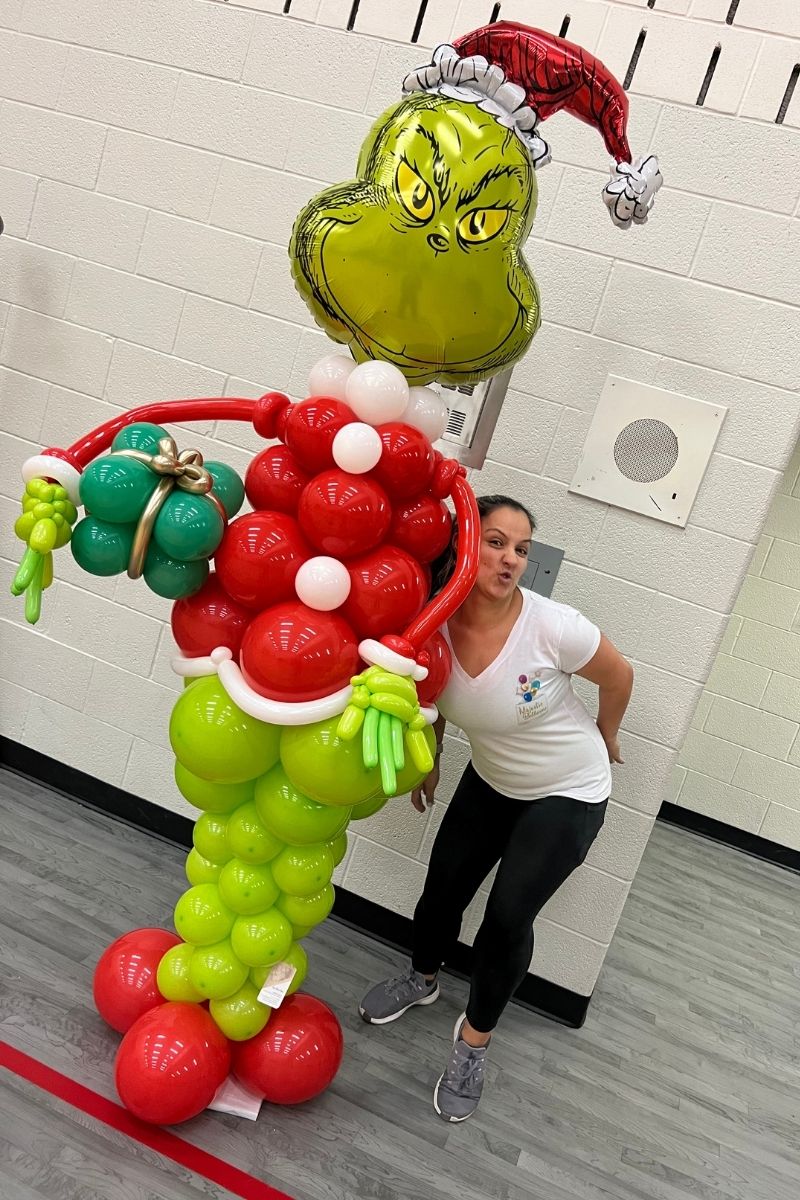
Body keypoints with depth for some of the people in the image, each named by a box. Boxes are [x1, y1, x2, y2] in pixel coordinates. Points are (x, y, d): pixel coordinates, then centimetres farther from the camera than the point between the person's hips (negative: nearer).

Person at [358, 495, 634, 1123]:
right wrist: (426, 761, 11)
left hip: (568, 793, -3)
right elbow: (432, 696, 2)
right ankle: (422, 978, 43)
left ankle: (475, 1039, 21)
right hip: (491, 780, 4)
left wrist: (605, 738, 5)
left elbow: (619, 675, -11)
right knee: (442, 886, 9)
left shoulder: (552, 625, -31)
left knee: (509, 916, -7)